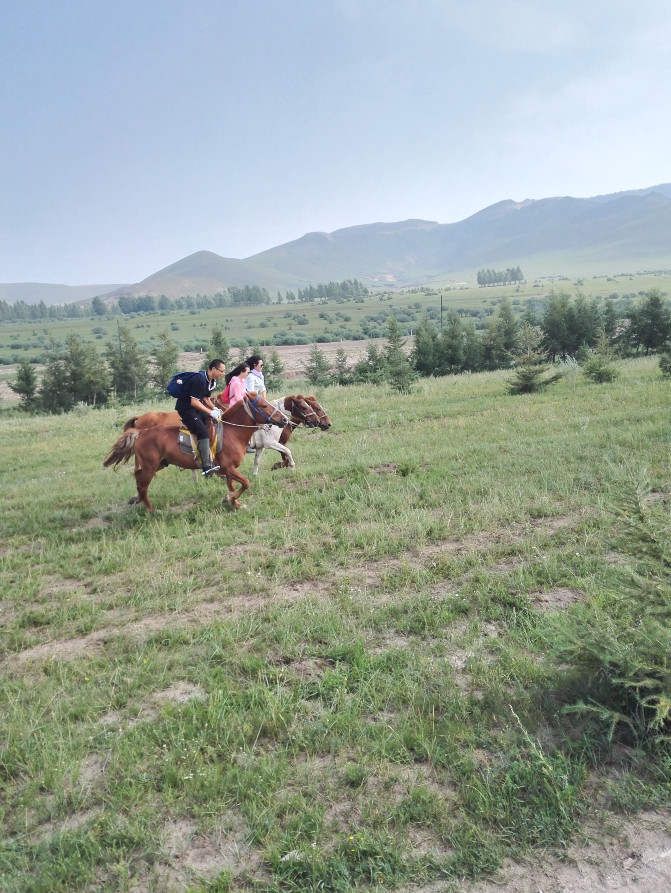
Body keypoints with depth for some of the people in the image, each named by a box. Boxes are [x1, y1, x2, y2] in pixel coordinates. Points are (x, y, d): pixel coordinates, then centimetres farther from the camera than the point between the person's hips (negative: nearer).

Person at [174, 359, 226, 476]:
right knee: (203, 431, -24)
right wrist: (211, 412, -24)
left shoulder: (212, 382, 8)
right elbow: (194, 402, -26)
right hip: (185, 409, -10)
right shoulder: (199, 379, -23)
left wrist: (214, 408, 0)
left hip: (196, 408, 10)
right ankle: (207, 466, -30)